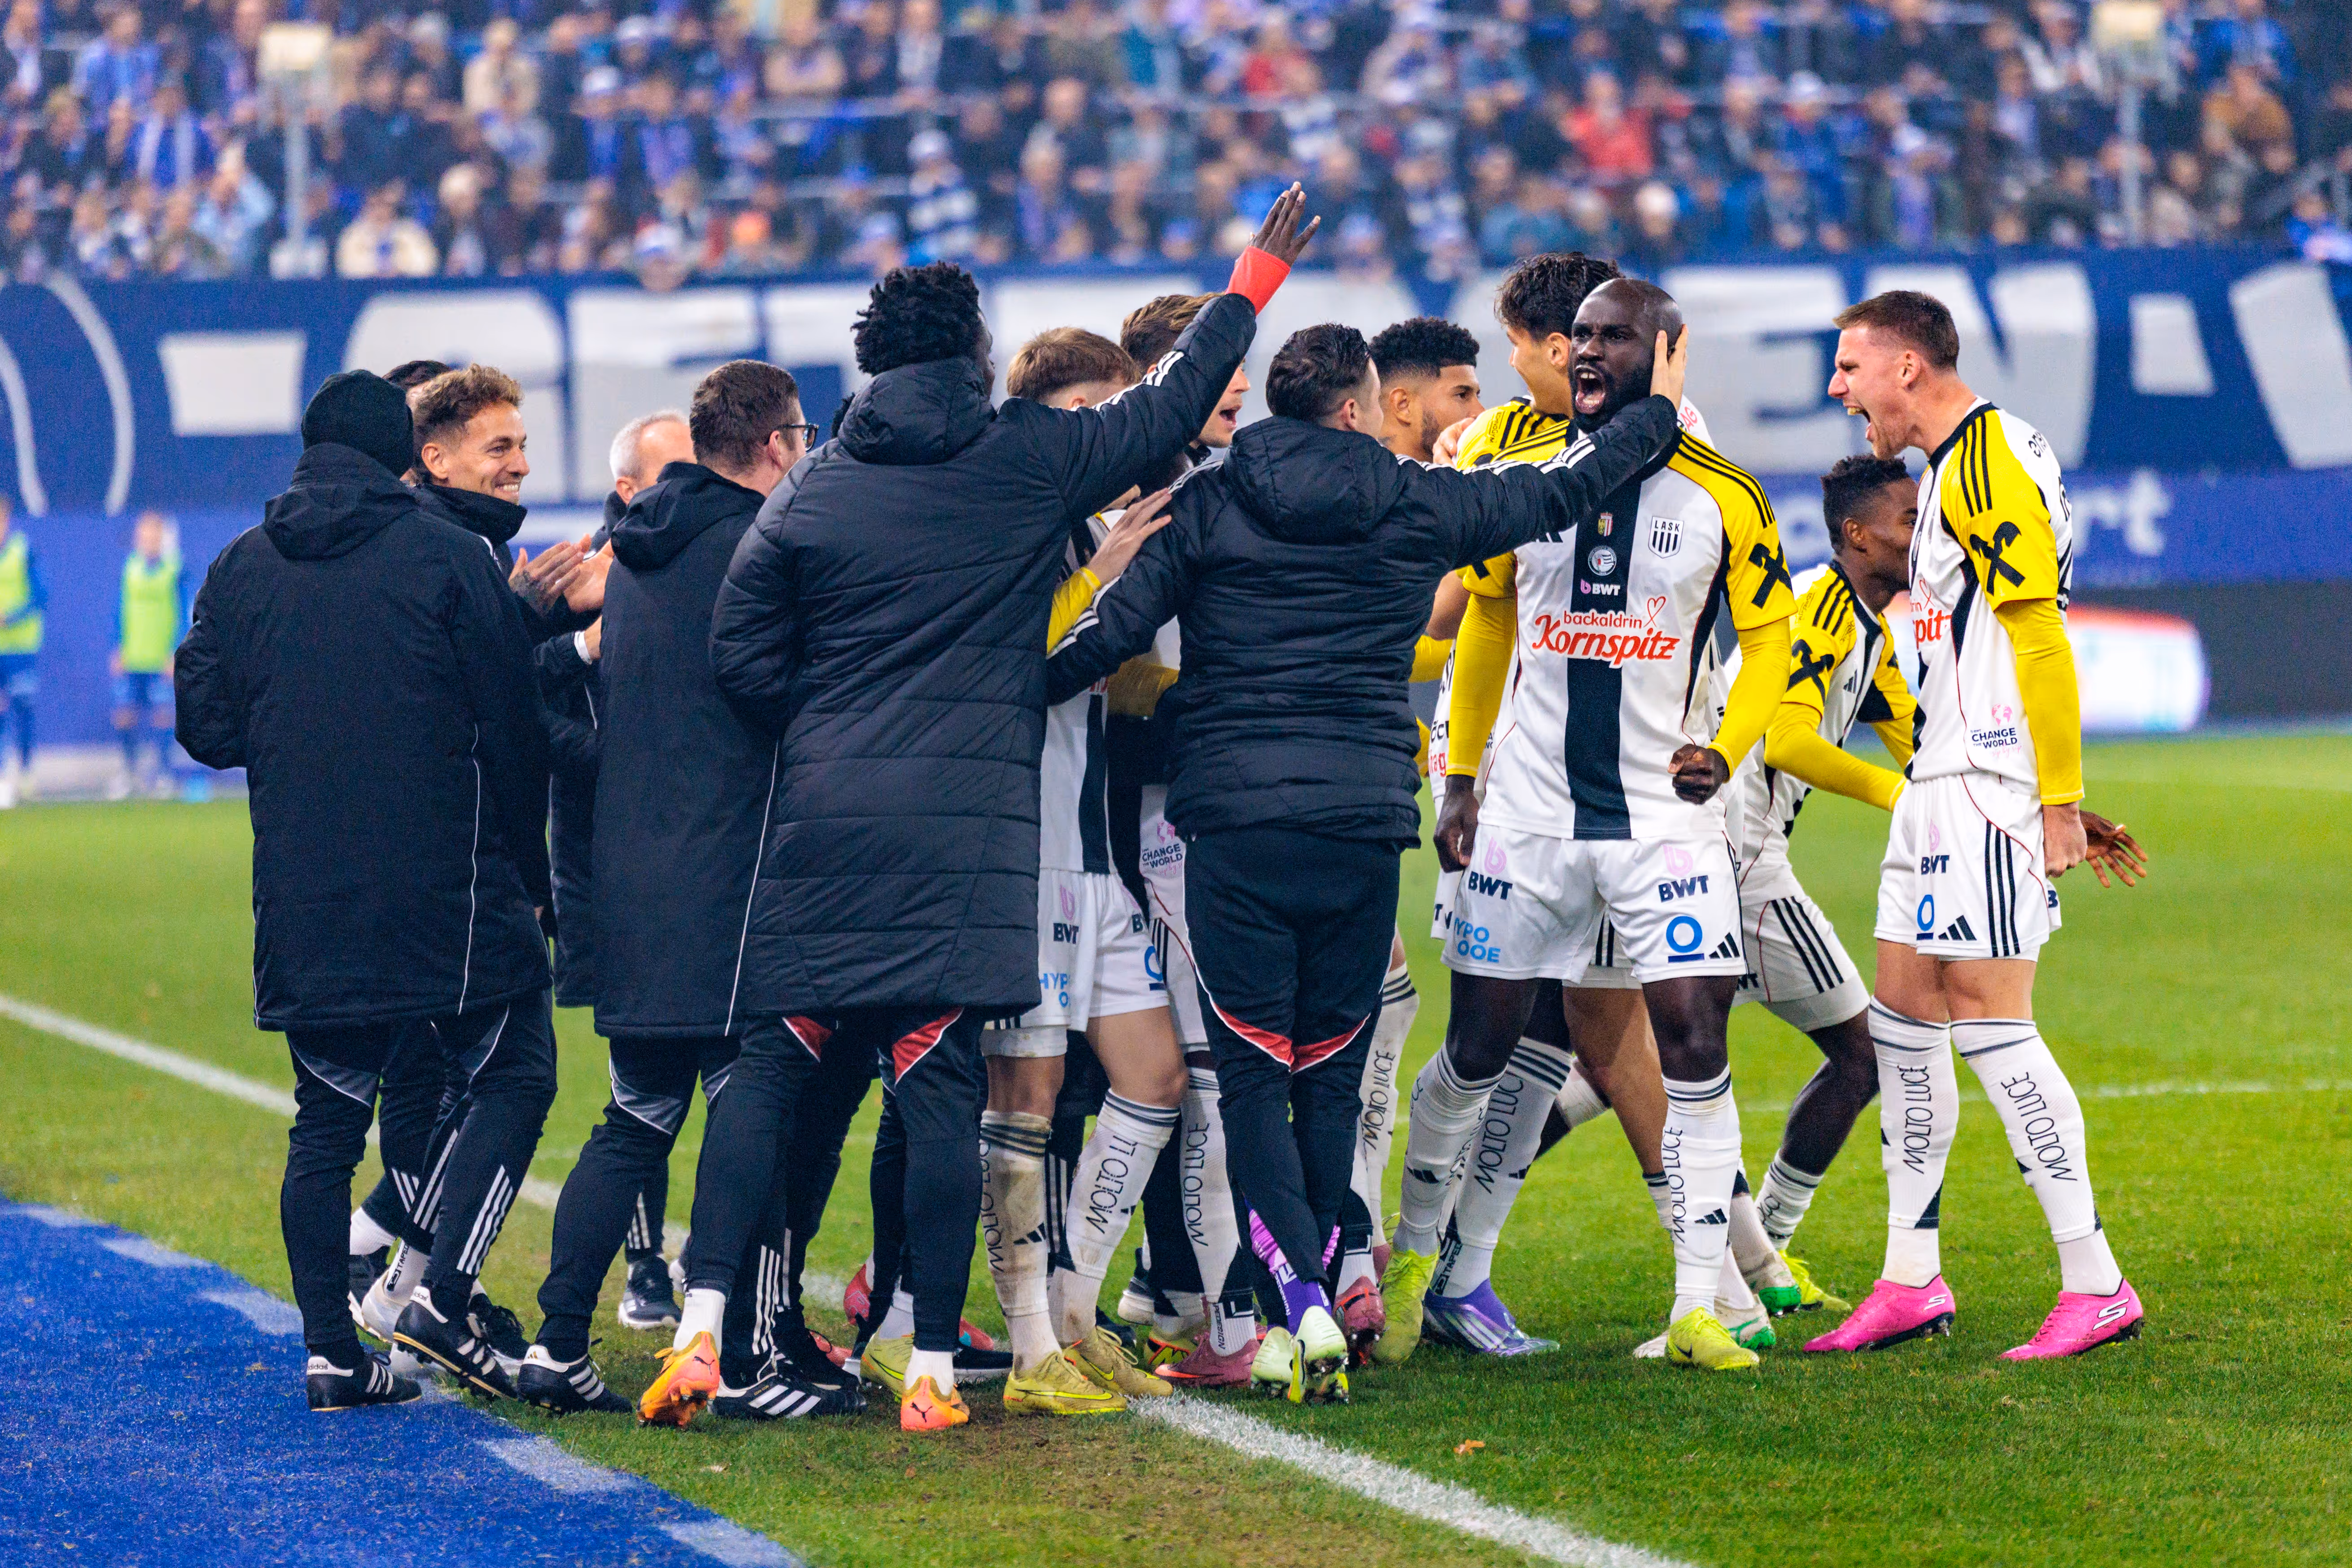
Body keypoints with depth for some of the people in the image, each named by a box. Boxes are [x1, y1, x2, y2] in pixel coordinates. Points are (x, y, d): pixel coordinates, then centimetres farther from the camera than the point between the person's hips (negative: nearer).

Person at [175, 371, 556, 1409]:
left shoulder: (240, 571, 6)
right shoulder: (449, 560, -4)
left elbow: (206, 727, 7)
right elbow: (509, 730, -3)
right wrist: (526, 874, 7)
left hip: (304, 908, 4)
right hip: (446, 895, -4)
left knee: (327, 1120, 9)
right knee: (513, 1077, 6)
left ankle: (332, 1351, 5)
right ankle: (439, 1293, -10)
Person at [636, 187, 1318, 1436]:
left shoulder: (814, 492, 6)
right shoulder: (1033, 461, 2)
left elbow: (741, 652, 5)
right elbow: (1168, 408, 15)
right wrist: (1255, 281, 29)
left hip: (822, 819, 2)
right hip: (964, 830, -2)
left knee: (766, 1071, 6)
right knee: (938, 1087, -2)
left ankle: (701, 1330, -4)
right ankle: (929, 1367, -1)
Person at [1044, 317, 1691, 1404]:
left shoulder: (1208, 506, 3)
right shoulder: (1415, 507, 7)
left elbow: (1110, 633, -2)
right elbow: (1557, 493, 20)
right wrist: (1656, 415, 37)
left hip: (1233, 820, -1)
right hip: (1364, 823, 1)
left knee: (1252, 1077, 1)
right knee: (1331, 1078, 11)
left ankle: (1300, 1303, -15)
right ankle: (1302, 1314, 11)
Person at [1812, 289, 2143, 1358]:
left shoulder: (1991, 458, -13)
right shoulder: (1947, 467, 19)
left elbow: (2039, 637, -19)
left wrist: (2059, 800, -22)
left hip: (1992, 788, -10)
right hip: (1939, 786, 10)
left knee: (1988, 1020, -11)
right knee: (1903, 1013, 10)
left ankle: (2095, 1284, -7)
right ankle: (1912, 1282, 16)